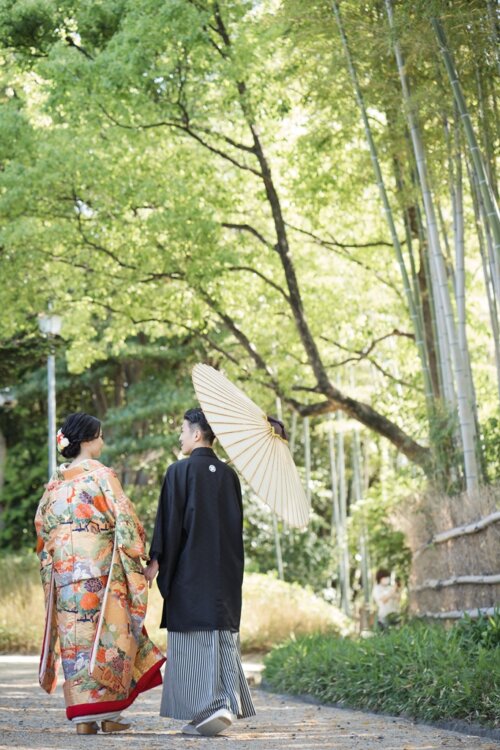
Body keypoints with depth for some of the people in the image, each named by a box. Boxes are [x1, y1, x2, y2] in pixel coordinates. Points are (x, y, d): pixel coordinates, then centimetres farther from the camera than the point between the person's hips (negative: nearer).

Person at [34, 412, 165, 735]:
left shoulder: (56, 481, 10)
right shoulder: (101, 474, -6)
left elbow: (42, 525, 14)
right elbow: (124, 519, -9)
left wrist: (51, 564, 22)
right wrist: (137, 553, 1)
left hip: (64, 569, 5)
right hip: (101, 567, -5)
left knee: (75, 635, 5)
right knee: (107, 633, 2)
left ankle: (83, 716, 3)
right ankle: (107, 712, 2)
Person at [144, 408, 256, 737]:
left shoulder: (180, 471, -8)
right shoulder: (229, 474, 8)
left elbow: (170, 521, -11)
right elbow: (237, 524, 14)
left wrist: (156, 562, -7)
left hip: (190, 570, -5)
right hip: (226, 570, 5)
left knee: (193, 638, -1)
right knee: (223, 633, 8)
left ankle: (204, 709, -6)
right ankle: (228, 705, 1)